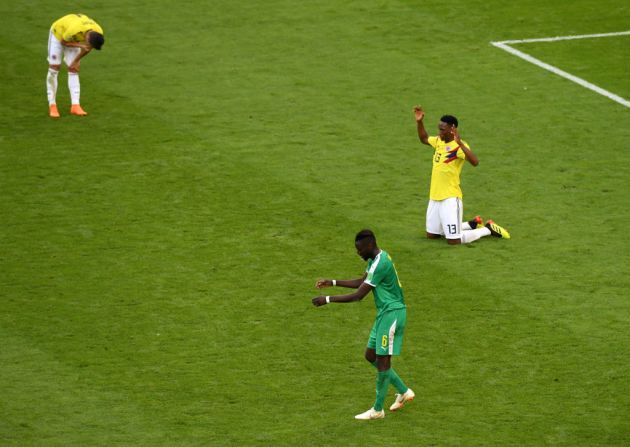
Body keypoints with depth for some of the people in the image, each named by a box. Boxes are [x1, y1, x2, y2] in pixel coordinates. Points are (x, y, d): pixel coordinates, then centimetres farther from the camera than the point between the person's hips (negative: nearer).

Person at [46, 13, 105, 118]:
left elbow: (88, 47, -5)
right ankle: (52, 105, -3)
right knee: (54, 68, -8)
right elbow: (63, 42, -24)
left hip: (73, 39, 4)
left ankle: (75, 106, -9)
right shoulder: (74, 29, -45)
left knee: (74, 70, -4)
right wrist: (80, 45, -35)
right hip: (58, 32, -4)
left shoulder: (98, 33, -27)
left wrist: (77, 60, 0)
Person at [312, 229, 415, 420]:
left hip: (392, 313, -10)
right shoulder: (376, 258, 9)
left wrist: (327, 299, -20)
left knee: (382, 359, -3)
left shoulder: (380, 264, -23)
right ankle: (404, 391, 23)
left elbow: (358, 295, -24)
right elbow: (361, 282, 22)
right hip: (384, 312, 10)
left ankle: (377, 410, 6)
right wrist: (332, 282, 13)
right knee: (371, 356, 14)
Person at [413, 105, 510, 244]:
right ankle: (472, 224, 31)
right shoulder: (439, 141, 7)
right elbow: (424, 138, 28)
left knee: (453, 240, -9)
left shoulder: (458, 146, -17)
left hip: (450, 198, -9)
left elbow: (475, 162, -35)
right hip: (435, 197, 9)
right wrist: (419, 122, 14)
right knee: (431, 235, 18)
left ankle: (488, 229, 14)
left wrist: (459, 142, -41)